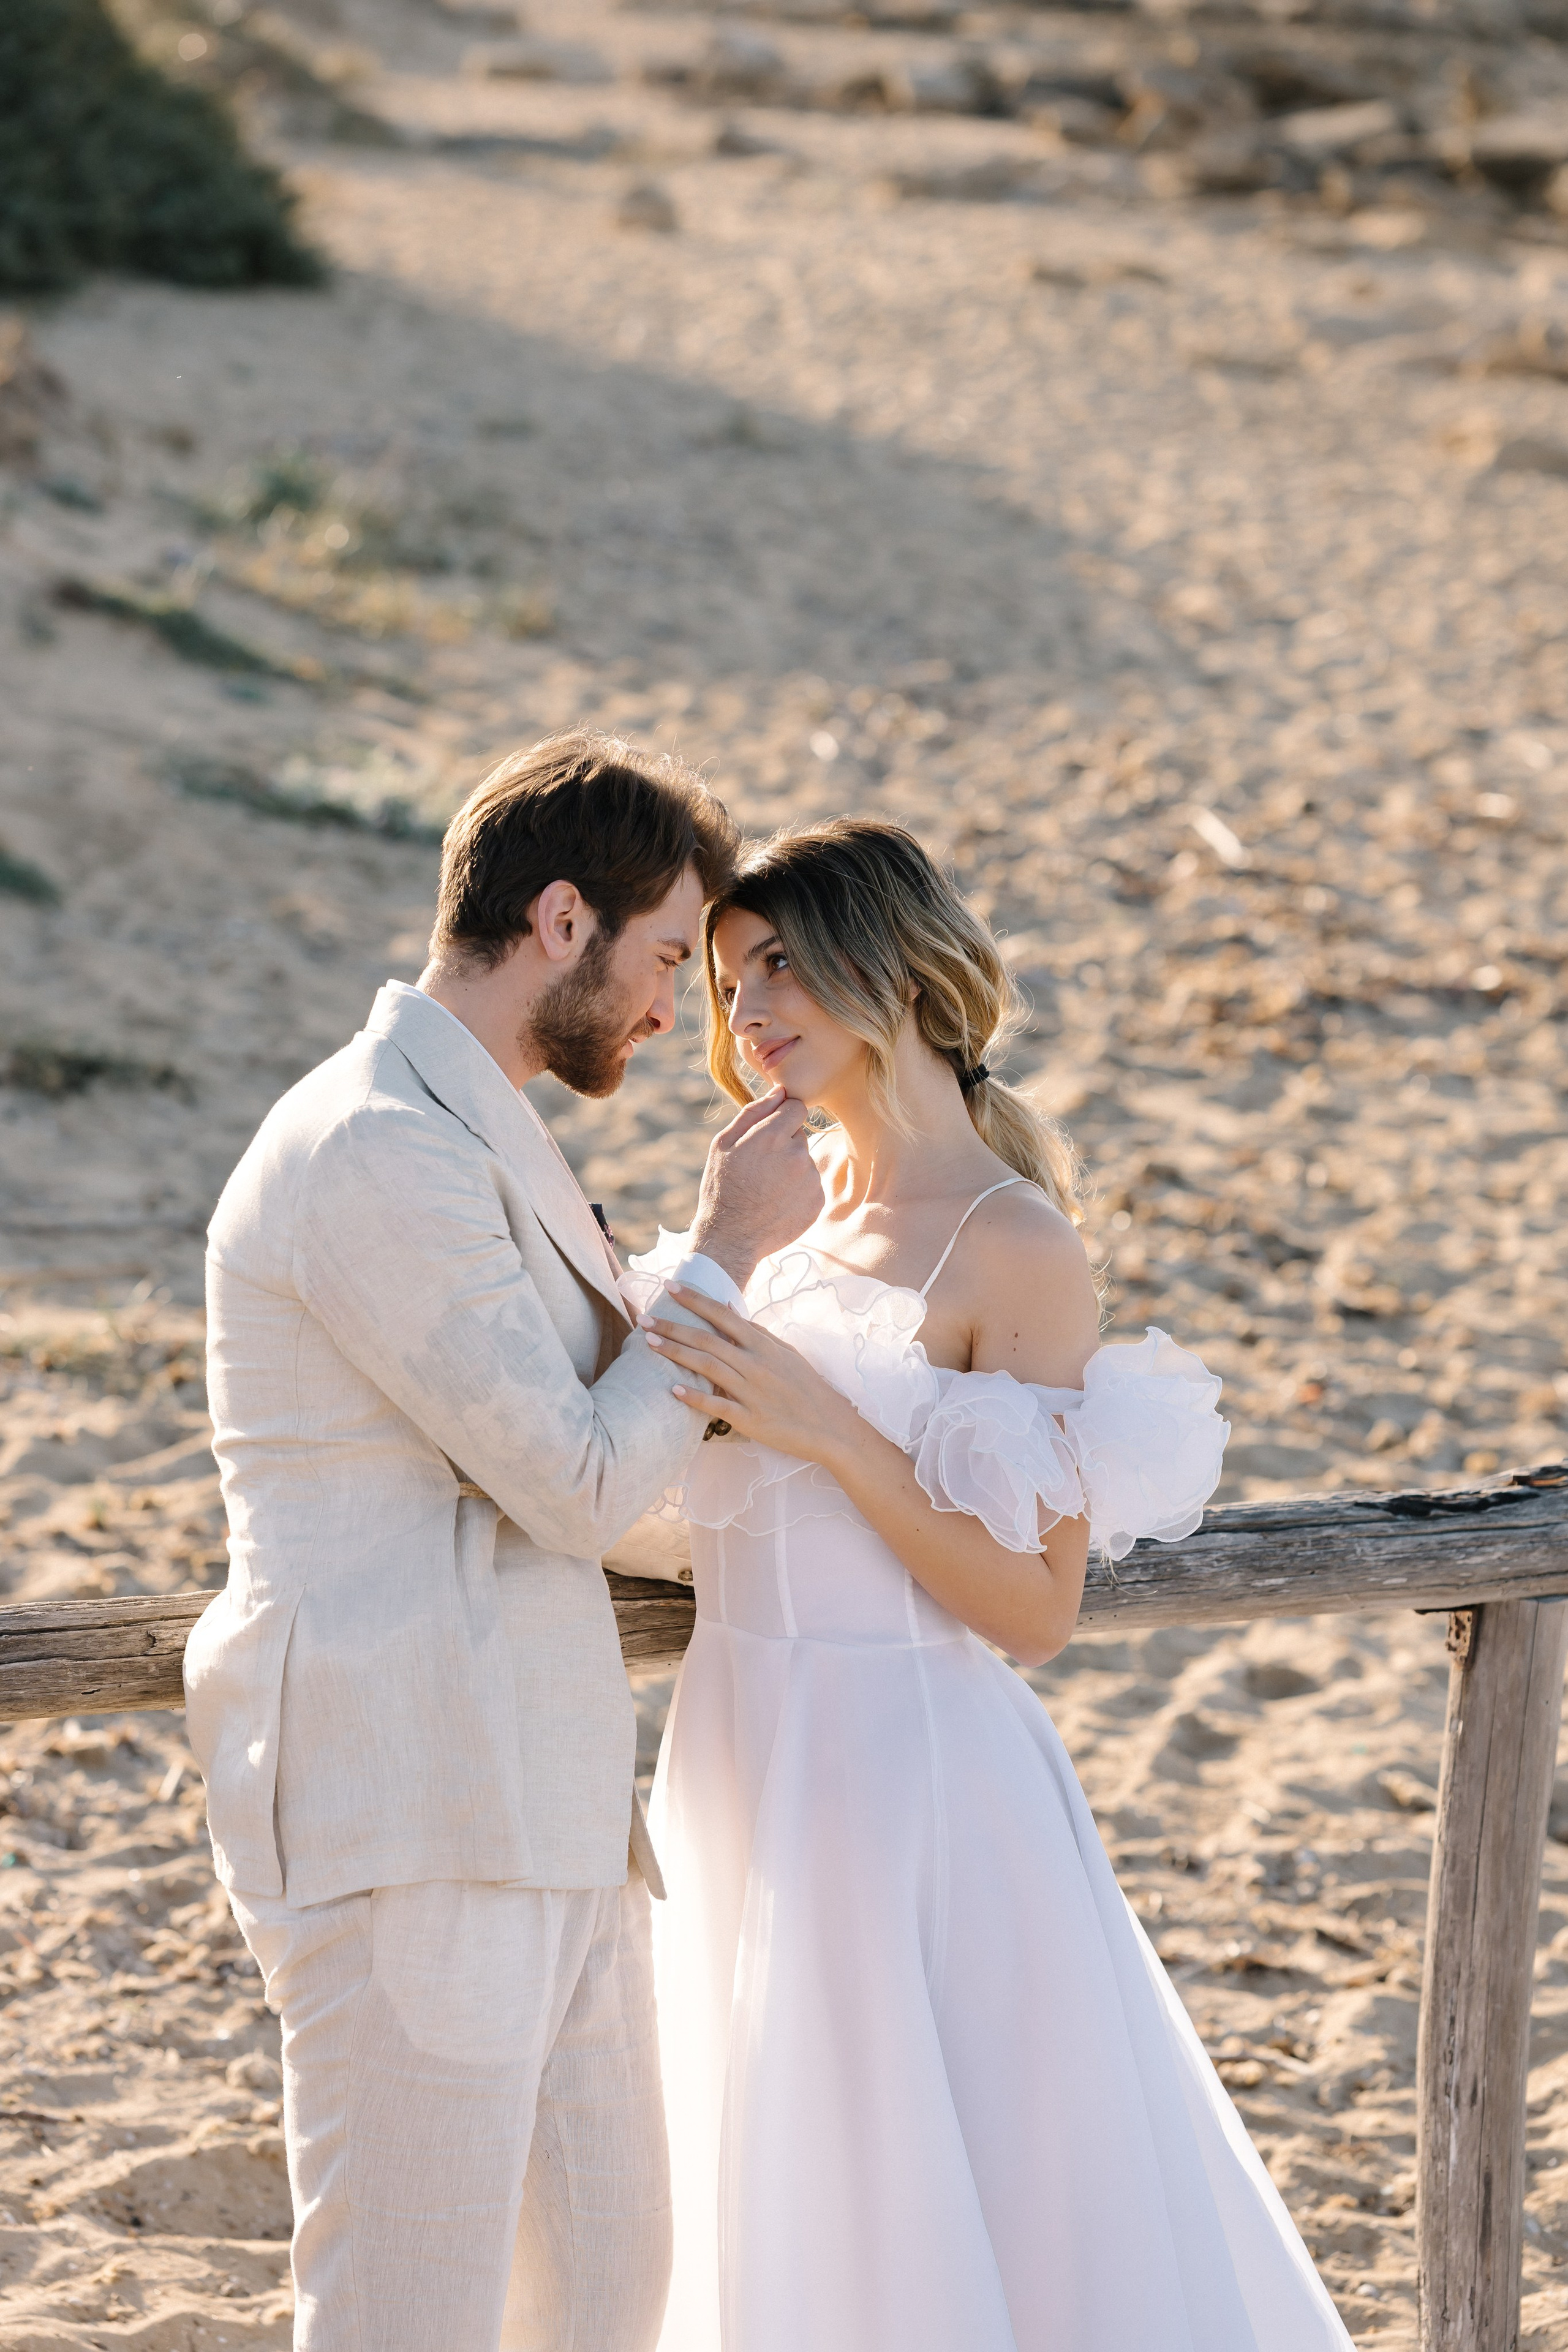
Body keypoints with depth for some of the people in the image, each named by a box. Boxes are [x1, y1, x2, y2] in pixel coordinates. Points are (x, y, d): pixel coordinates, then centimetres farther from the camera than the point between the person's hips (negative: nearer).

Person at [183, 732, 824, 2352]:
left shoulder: (475, 1137, 18)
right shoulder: (379, 1154, -16)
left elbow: (592, 1434, 25)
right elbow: (582, 1487, -16)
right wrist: (727, 1250, -5)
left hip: (541, 1813, 11)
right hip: (406, 1827, -11)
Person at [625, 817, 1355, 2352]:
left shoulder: (1013, 1246, -12)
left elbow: (1036, 1609, -14)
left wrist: (831, 1433, -22)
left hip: (908, 1779, -7)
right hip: (748, 1769, 7)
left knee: (954, 2219, 1)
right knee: (791, 2212, 17)